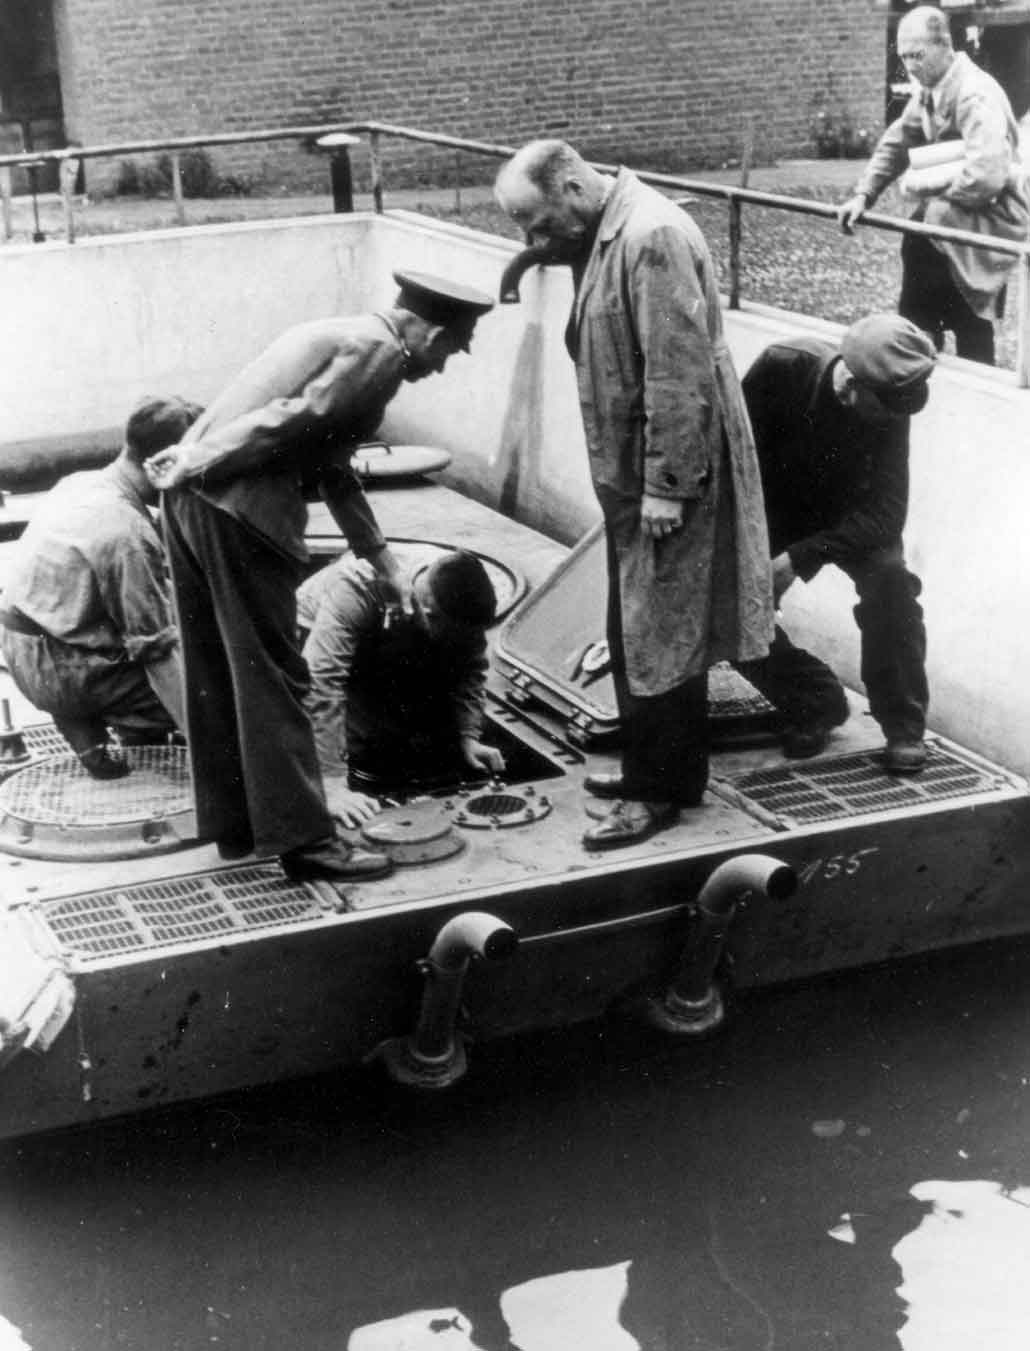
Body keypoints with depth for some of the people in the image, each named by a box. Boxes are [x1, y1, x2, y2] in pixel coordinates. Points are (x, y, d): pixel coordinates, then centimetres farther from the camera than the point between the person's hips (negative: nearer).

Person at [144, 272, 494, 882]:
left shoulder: (341, 336, 24)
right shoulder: (379, 351, -7)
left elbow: (335, 468, 29)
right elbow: (291, 421, -18)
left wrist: (386, 563, 31)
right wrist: (196, 464, -14)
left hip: (197, 496, 10)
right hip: (240, 508, -10)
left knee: (219, 674, 16)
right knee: (273, 677, -3)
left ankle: (235, 821, 26)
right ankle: (303, 836, 3)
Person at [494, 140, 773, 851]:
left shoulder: (651, 238, -22)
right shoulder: (604, 236, 9)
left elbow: (678, 372, -24)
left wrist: (664, 485, -23)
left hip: (669, 472, -10)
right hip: (629, 471, 10)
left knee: (659, 634, -1)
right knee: (635, 630, 17)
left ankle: (662, 790, 10)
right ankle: (651, 766, 30)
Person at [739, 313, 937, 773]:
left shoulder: (890, 408, -24)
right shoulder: (783, 368, -28)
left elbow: (886, 513, -27)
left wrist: (800, 557, -36)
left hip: (850, 517, 0)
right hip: (775, 513, 1)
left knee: (889, 578, -29)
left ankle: (904, 726, -13)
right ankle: (814, 703, 7)